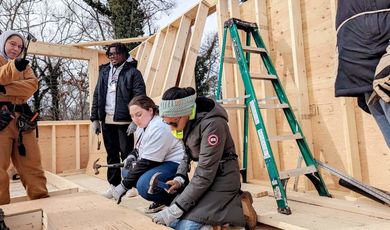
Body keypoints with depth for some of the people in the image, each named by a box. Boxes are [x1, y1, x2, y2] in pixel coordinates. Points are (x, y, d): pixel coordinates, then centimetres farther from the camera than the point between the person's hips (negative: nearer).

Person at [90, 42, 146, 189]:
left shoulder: (132, 72, -2)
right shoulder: (104, 71, 15)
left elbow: (139, 98, -10)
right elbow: (97, 96, 15)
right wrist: (94, 118, 9)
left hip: (124, 120, -5)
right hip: (107, 120, 5)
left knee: (126, 153, 0)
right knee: (111, 153, 12)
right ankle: (113, 184, 24)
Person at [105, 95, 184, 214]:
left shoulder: (158, 128, -24)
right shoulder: (142, 126, 9)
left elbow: (147, 163, -24)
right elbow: (139, 149, 25)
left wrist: (124, 186, -20)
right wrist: (132, 156, 0)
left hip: (174, 164, -11)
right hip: (159, 163, 11)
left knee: (144, 185, -30)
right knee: (128, 172, 9)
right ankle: (161, 201, 10)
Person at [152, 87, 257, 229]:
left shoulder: (212, 123, -28)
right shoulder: (186, 120, -3)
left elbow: (205, 175, -27)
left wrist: (175, 210, -23)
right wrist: (180, 178, -5)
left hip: (222, 177, -8)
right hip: (205, 174, 8)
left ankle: (239, 207, 0)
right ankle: (229, 201, 12)